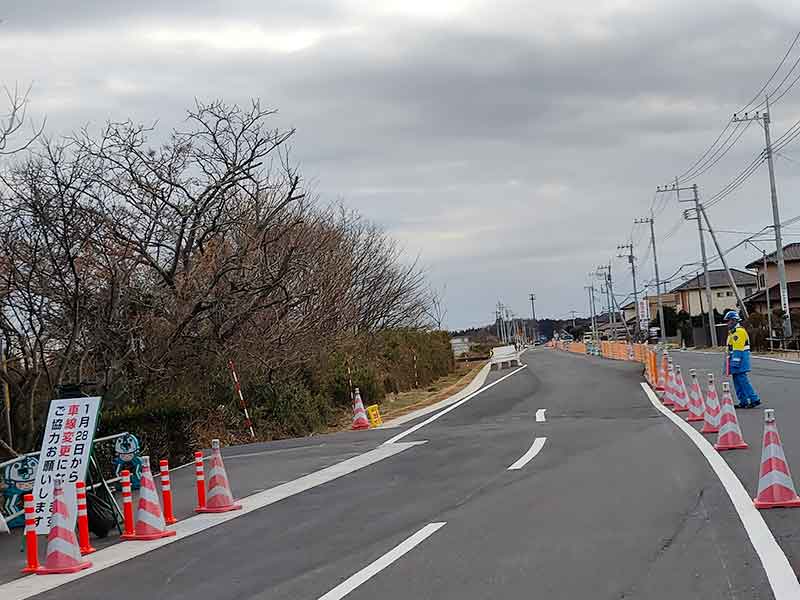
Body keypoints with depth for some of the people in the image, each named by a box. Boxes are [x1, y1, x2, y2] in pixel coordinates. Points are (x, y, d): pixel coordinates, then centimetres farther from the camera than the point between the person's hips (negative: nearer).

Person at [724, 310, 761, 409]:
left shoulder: (739, 331, -14)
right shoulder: (732, 332, 19)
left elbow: (738, 349, -20)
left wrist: (735, 363, -23)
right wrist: (731, 362, 23)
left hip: (740, 358, -11)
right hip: (735, 358, 11)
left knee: (742, 380, -11)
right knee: (737, 381, 11)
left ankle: (754, 399, -8)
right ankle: (743, 402, 14)